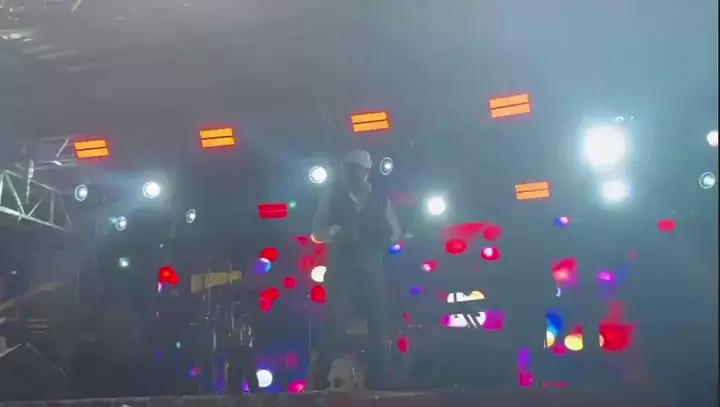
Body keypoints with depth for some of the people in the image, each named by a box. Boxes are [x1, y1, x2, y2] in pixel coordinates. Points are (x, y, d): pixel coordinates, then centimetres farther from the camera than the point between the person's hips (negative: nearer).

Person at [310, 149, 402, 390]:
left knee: (379, 328, 3)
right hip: (341, 271, -3)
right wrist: (338, 233, -18)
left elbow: (395, 233, 12)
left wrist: (381, 237, -10)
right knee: (335, 327, -10)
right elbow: (317, 232, 1)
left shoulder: (379, 200, 13)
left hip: (372, 271, 3)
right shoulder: (332, 196, 7)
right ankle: (320, 383, -2)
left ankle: (376, 384, 13)